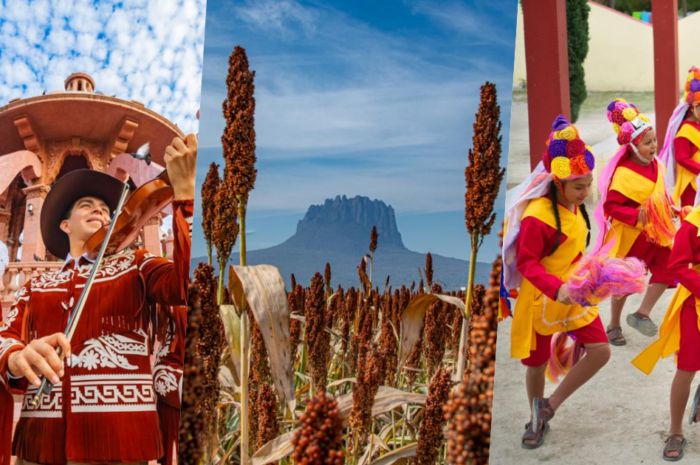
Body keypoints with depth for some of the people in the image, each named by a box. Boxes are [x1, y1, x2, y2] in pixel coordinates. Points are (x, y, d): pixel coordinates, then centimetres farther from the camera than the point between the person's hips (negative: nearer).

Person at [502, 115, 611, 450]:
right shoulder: (537, 217, -25)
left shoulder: (574, 207, 0)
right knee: (537, 364, 10)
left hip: (574, 295, 6)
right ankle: (537, 420, 35)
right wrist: (556, 289, -36)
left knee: (600, 351, -5)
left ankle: (548, 407, 9)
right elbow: (527, 263, -24)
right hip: (541, 300, -6)